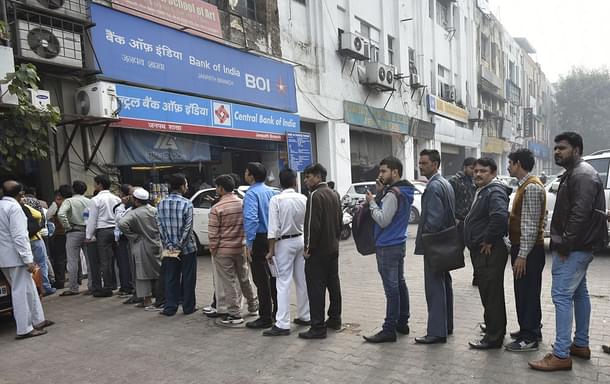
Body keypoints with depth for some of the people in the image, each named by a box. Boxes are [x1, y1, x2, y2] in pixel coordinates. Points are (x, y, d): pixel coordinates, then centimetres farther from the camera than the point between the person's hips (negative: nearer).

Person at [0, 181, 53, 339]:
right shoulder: (14, 207, -14)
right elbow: (19, 236, -20)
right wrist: (28, 259, -19)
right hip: (15, 257, -9)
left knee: (29, 288, 16)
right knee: (21, 291, -3)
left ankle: (38, 320, 25)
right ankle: (24, 329, 3)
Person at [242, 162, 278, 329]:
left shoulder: (252, 193, -15)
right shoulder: (271, 191, 8)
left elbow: (250, 219, -27)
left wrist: (249, 243, -24)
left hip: (259, 239, -8)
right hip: (273, 238, 8)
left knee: (261, 279, -1)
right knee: (273, 276, 18)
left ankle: (265, 318, 7)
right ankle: (278, 312, 30)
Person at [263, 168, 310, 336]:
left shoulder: (276, 200, -11)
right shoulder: (303, 199, 0)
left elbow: (274, 228, -14)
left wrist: (271, 250, -9)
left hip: (285, 242, -5)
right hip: (301, 240, 5)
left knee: (283, 283, -3)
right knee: (302, 281, 14)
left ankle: (282, 324, -3)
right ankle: (305, 316, 26)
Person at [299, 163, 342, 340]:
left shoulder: (315, 195, -17)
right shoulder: (334, 194, 12)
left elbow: (312, 224, -22)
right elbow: (339, 220, 18)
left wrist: (308, 248, -15)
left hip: (317, 251, -9)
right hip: (333, 248, 9)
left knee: (316, 288, -4)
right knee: (333, 284, 17)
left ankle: (318, 327, 0)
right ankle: (335, 319, 29)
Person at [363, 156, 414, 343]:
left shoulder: (392, 194, -19)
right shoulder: (403, 192, 12)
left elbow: (383, 220, -22)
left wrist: (372, 202, -12)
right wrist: (380, 193, 2)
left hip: (387, 247, -10)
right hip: (398, 244, 10)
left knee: (391, 289, -5)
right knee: (400, 284, 16)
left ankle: (389, 330, 2)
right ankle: (402, 323, 27)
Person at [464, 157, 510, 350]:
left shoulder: (495, 192, -16)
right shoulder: (481, 191, 16)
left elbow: (500, 216, -34)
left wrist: (489, 240, -23)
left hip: (490, 252, -11)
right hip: (480, 251, 11)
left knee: (492, 294, -2)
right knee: (487, 293, 20)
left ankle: (494, 337, 7)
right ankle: (495, 331, 34)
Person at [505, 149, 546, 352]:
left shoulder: (532, 187, -17)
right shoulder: (525, 185, 14)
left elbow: (530, 225, -22)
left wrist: (522, 255, -21)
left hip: (529, 251, -10)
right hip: (521, 247, 10)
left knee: (528, 293, -1)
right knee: (523, 292, 17)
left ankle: (529, 338, 9)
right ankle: (529, 329, 31)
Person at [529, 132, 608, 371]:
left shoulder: (582, 175, -16)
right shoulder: (573, 174, 18)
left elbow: (580, 214, -25)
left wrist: (565, 244, -21)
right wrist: (563, 243, 15)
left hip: (574, 248, -11)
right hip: (577, 247, 11)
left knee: (562, 295, -11)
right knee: (578, 293, 16)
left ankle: (561, 355, -7)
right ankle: (581, 344, 28)